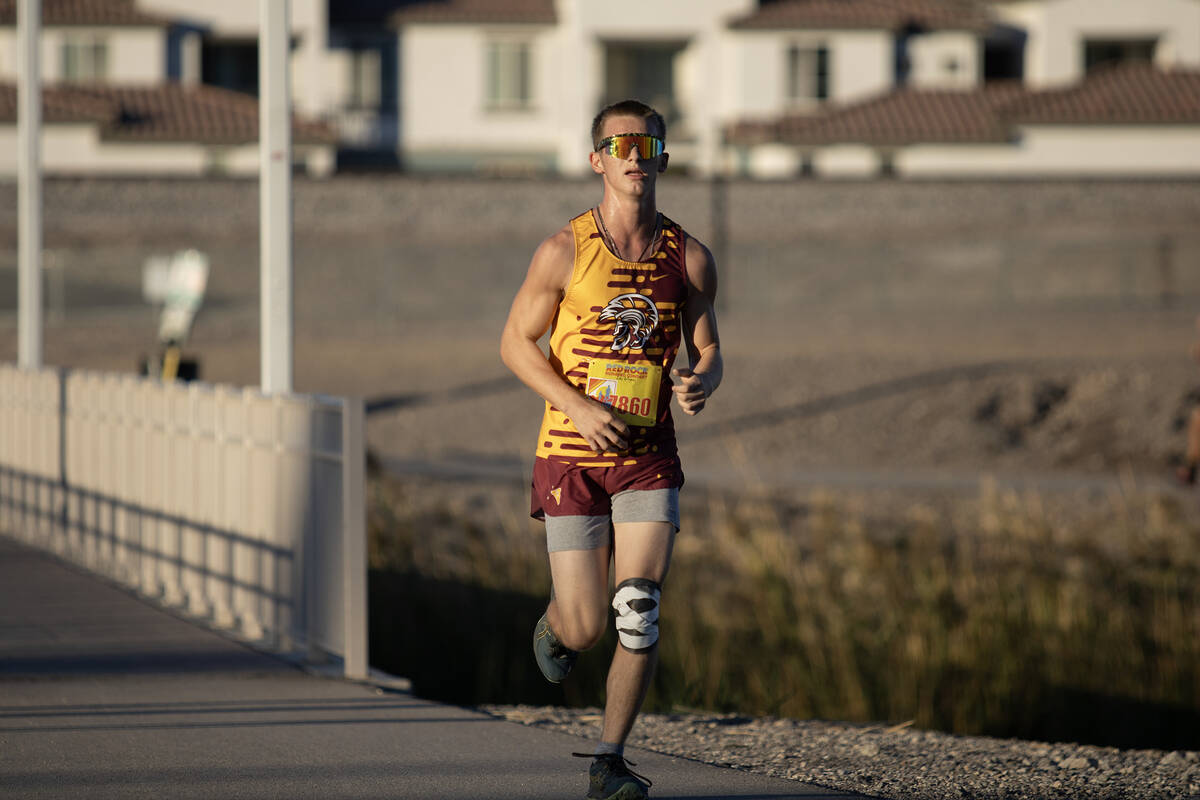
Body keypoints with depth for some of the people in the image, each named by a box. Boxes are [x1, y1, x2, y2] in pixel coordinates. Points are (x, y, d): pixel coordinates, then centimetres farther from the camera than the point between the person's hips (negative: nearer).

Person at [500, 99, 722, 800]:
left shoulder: (690, 259, 1)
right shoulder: (565, 252, -6)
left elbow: (708, 351, 11)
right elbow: (516, 342, 0)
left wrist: (700, 383, -14)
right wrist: (579, 406, -14)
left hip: (649, 459, 2)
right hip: (572, 455, -2)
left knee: (640, 611, -14)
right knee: (584, 630, -1)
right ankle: (555, 628, 38)